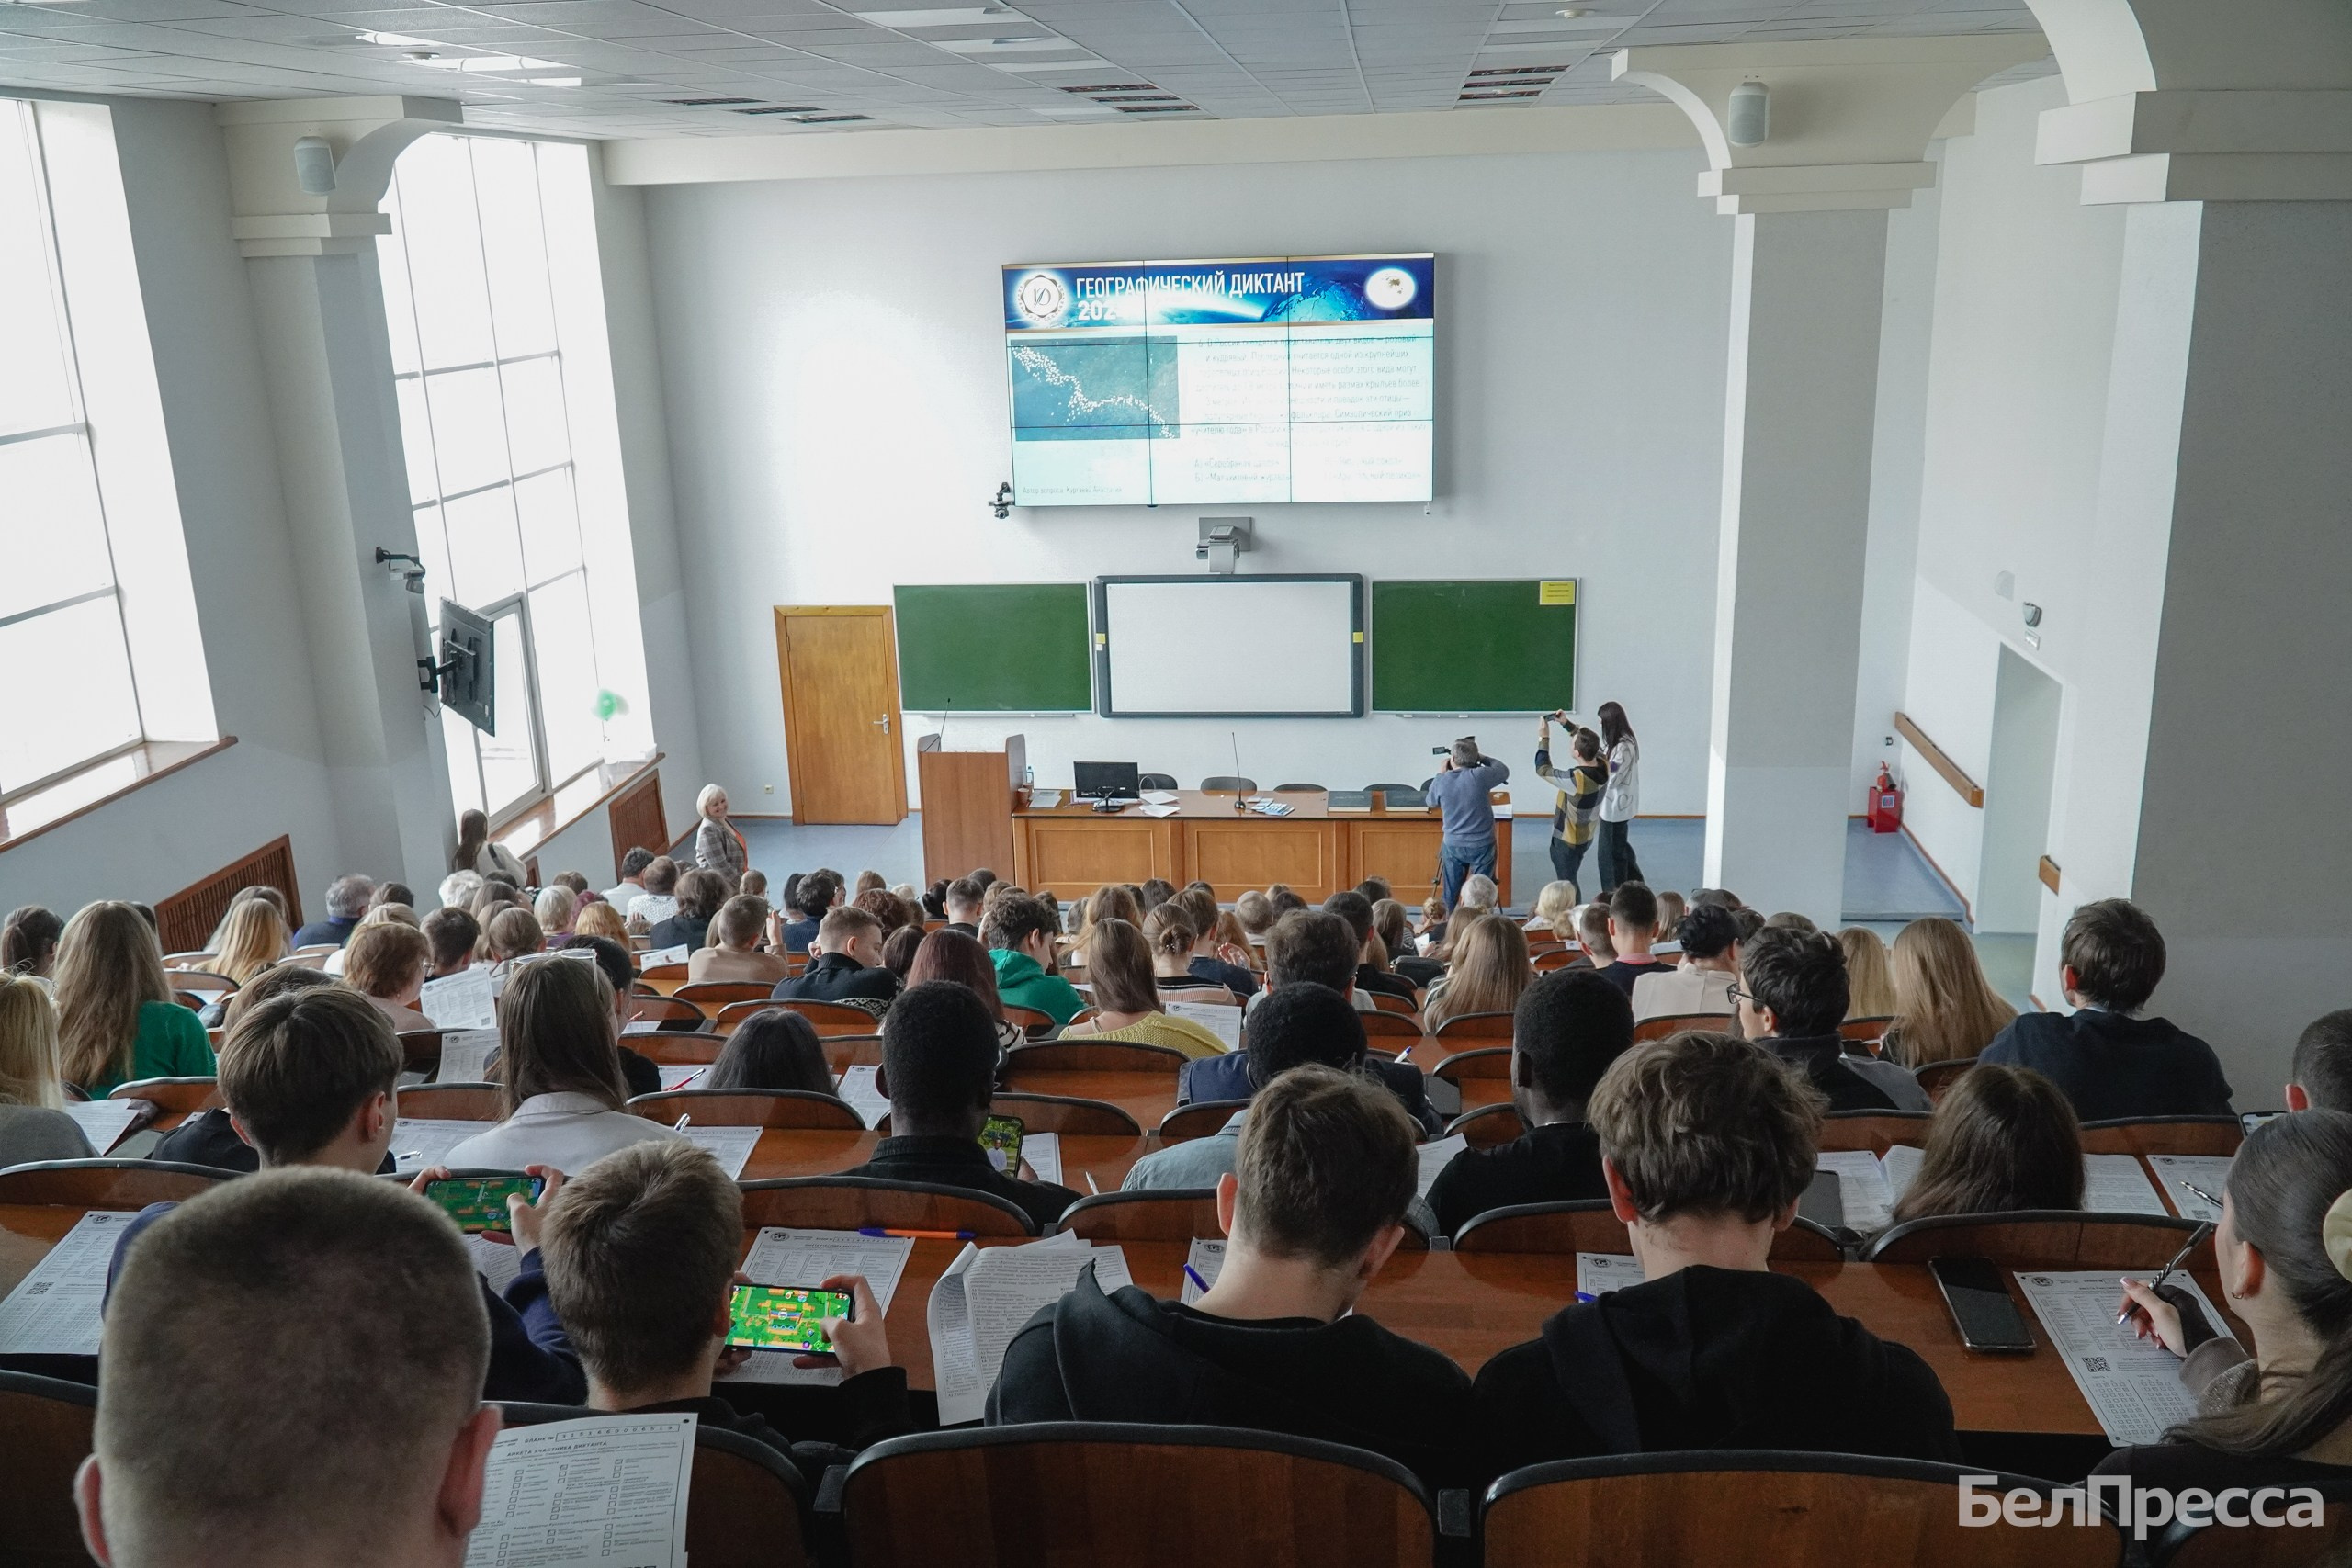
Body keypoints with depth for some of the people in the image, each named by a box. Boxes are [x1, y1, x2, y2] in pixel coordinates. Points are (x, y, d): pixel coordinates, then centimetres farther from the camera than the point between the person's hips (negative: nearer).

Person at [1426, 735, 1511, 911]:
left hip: (1452, 845, 2)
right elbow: (1504, 770, 4)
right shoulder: (1479, 776, -16)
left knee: (1450, 895, 12)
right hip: (1481, 845, -2)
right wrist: (1483, 758, 16)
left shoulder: (1440, 781, -8)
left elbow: (1431, 802, 14)